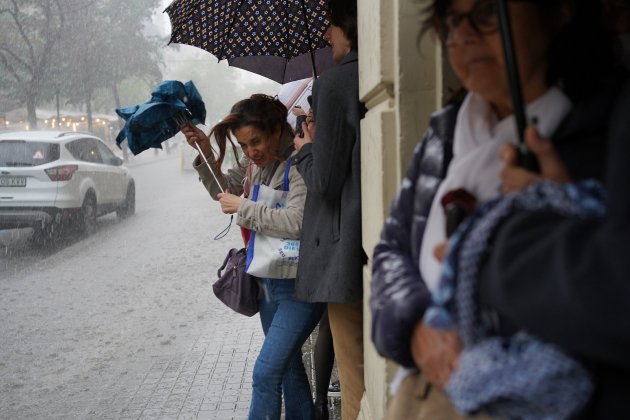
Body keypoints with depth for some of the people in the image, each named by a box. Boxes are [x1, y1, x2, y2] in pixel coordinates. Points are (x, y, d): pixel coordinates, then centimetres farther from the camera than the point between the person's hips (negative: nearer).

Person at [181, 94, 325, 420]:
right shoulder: (254, 163, 4)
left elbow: (296, 222, -32)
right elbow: (223, 190, 19)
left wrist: (243, 206, -21)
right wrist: (205, 152, 3)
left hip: (299, 286, -9)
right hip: (269, 281, 9)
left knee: (266, 372, -11)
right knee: (289, 367, 20)